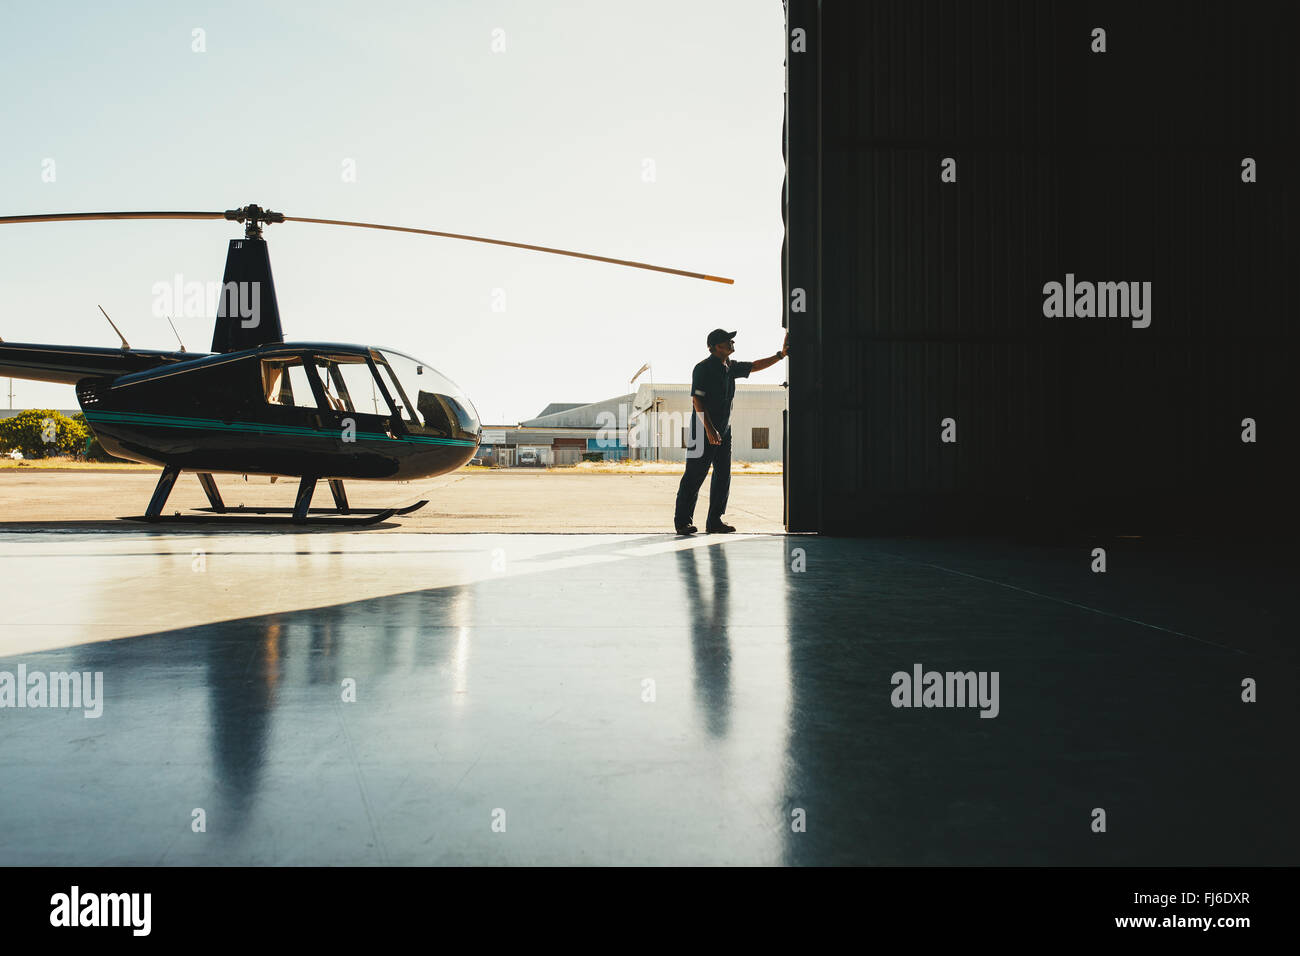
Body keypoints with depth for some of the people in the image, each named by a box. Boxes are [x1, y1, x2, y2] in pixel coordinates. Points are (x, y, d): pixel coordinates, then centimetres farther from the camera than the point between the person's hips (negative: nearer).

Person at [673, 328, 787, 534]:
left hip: (724, 431, 8)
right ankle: (682, 521, 2)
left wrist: (780, 355, 19)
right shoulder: (703, 368, -12)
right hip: (704, 430, -8)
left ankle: (714, 521, 14)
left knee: (723, 476, 7)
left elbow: (754, 366, 26)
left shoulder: (731, 367, 12)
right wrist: (709, 429, -23)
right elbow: (697, 400, -17)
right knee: (694, 476, -5)